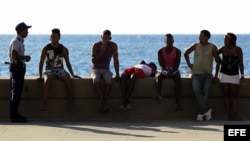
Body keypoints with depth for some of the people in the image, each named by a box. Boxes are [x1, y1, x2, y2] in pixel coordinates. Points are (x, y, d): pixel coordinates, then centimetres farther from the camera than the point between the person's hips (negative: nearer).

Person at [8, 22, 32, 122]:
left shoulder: (19, 41, 17)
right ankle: (14, 117, -5)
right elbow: (14, 56, -26)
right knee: (16, 93, -7)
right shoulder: (16, 41, -15)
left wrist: (25, 58, 11)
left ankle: (15, 115, 18)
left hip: (19, 68, 10)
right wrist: (25, 57, -13)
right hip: (16, 68, -10)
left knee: (17, 92, 13)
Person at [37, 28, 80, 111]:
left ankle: (71, 103, -24)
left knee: (68, 79, -31)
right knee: (47, 80, -36)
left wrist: (72, 74, 4)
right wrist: (40, 75, -8)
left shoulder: (64, 49, 4)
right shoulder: (46, 48, 1)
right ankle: (44, 104, -41)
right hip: (49, 70, -1)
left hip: (60, 69, 1)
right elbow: (41, 63, 2)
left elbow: (67, 63, 12)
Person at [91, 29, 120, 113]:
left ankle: (104, 103, -28)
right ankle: (103, 103, -36)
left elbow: (116, 61, -4)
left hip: (106, 70, 1)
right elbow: (94, 61, -17)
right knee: (96, 79, -37)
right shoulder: (96, 45, -9)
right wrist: (102, 51, -25)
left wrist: (117, 74, -13)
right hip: (95, 69, -1)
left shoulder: (113, 46, -4)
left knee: (109, 79, -35)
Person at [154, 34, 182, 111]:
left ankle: (177, 103, -44)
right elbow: (161, 64, -7)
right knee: (159, 76, -33)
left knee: (177, 78, -35)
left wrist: (171, 71, -27)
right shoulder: (160, 51, 0)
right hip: (164, 70, 1)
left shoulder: (177, 51, -3)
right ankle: (159, 96, -55)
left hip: (174, 70, -1)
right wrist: (165, 71, -27)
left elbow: (177, 65, -10)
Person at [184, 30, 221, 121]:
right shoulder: (196, 46, 7)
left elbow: (218, 61, 8)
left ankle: (200, 114, -11)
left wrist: (216, 75, 6)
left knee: (205, 92, -16)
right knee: (196, 89, -26)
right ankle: (206, 109, -22)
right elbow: (186, 53, 24)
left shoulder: (213, 48, 1)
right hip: (196, 73, 1)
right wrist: (189, 64, 17)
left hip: (207, 74, -1)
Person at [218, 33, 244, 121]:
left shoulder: (238, 50, -9)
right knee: (226, 95, -1)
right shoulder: (223, 49, -5)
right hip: (224, 74, 1)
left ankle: (235, 115, -8)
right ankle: (229, 115, -1)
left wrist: (242, 76, -13)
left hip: (234, 75, -1)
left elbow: (241, 63, -8)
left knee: (234, 96, -3)